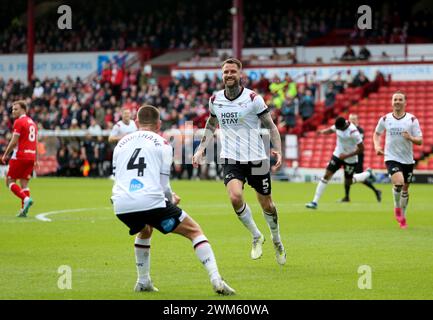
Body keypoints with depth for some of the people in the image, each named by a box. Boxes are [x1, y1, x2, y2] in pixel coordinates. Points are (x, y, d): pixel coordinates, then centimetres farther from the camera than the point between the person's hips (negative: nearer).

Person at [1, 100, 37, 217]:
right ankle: (24, 209, 1)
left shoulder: (19, 122, -9)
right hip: (31, 157, 7)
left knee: (9, 181, 0)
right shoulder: (32, 123, 16)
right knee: (24, 183, 8)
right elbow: (35, 143, 19)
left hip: (19, 156, -7)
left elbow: (14, 142, -13)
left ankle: (26, 199, -18)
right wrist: (35, 160, 22)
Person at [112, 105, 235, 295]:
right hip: (151, 201, -5)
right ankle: (216, 280, -7)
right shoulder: (162, 144, 10)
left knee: (144, 232, 39)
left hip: (122, 206, 5)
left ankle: (143, 281, 33)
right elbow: (163, 184, 4)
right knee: (194, 231, 9)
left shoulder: (121, 144, 23)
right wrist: (171, 200, 26)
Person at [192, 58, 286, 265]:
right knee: (235, 197, -24)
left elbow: (271, 126, -3)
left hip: (256, 159, -1)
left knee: (266, 204, 9)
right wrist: (201, 149, 12)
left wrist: (278, 150, -17)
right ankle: (256, 237, 0)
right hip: (230, 160, 1)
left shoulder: (253, 99, -9)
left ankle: (276, 240, 38)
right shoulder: (215, 100, 3)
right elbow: (211, 125, 21)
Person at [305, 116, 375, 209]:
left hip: (350, 159, -5)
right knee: (327, 175, -6)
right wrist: (322, 132, -13)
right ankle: (315, 202, -3)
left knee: (348, 182, 12)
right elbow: (331, 130, 10)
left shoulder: (353, 132, -30)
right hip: (338, 155, 5)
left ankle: (367, 174, 40)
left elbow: (361, 149, -23)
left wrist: (346, 156, -24)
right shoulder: (338, 126, -11)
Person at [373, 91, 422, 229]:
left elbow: (420, 141, -5)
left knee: (405, 188, 10)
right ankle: (397, 207, 2)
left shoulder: (412, 119, -4)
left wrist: (410, 138, -25)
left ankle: (402, 217, 29)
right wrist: (377, 146, -1)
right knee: (398, 183, -25)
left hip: (408, 159, 2)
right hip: (391, 157, -2)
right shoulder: (385, 119, -1)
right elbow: (377, 133, 17)